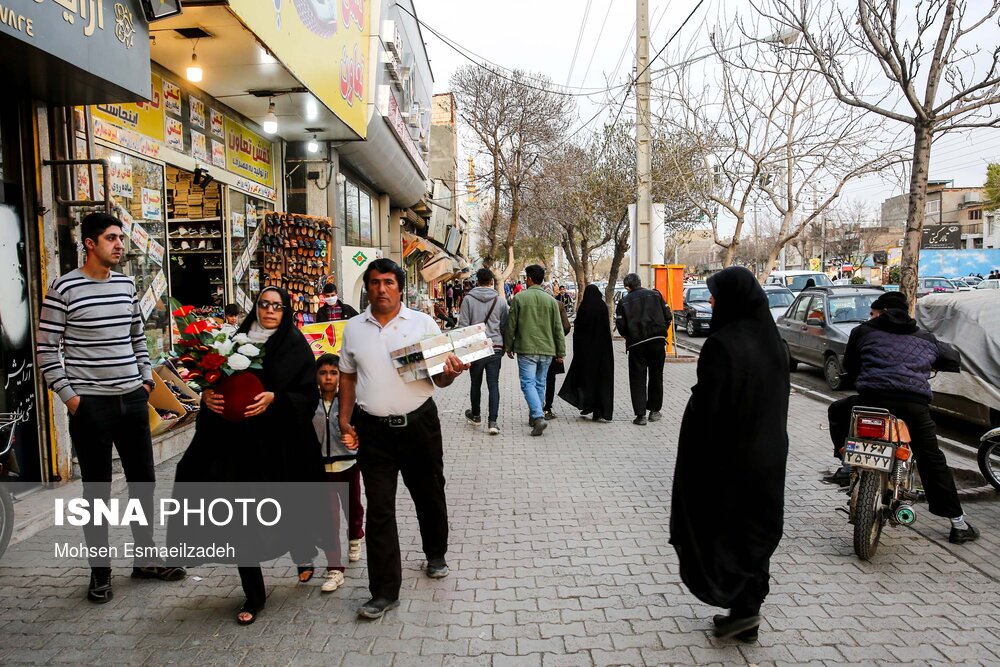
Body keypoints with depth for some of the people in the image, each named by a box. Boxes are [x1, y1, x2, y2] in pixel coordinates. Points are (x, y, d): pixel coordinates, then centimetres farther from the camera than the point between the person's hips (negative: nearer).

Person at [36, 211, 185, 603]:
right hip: (90, 405, -5)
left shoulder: (127, 285, 8)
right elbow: (46, 349, -7)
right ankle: (100, 571, 22)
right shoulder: (64, 289, -8)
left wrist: (146, 379, 9)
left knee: (143, 481, 12)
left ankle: (145, 559, 28)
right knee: (97, 490, 6)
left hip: (133, 399, 5)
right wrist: (68, 396, -10)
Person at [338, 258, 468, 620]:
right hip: (374, 430, 1)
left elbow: (439, 377, 0)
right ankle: (385, 592, 14)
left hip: (419, 424, -1)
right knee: (379, 511, 2)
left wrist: (450, 372, -23)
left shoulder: (422, 323, -2)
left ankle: (436, 556, 44)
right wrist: (345, 419, 6)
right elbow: (347, 376, 14)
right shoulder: (354, 328, 5)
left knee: (429, 497, 17)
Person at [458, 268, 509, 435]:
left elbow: (463, 325, -6)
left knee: (476, 383, 16)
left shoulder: (468, 299, -4)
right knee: (493, 385, 2)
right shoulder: (500, 300, -1)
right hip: (495, 348, 0)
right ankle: (492, 422, -6)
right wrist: (504, 345, 18)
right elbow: (505, 326, 4)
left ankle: (475, 415, 33)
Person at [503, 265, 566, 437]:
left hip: (526, 349, -3)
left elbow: (511, 325, -2)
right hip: (547, 350, 4)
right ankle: (534, 416, 25)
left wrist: (509, 347, 10)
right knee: (540, 384, 15)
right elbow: (558, 328, 5)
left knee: (528, 383, -4)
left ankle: (539, 417, -20)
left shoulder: (519, 298, -4)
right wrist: (561, 352, 11)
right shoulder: (551, 300, 4)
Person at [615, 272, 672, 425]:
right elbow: (668, 316, 3)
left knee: (637, 379, 4)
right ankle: (654, 410, 24)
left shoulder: (624, 301, 2)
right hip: (657, 341, 2)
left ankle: (640, 415, -1)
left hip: (636, 344, -2)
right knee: (656, 376, 15)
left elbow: (620, 325, -4)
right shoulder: (655, 294, 7)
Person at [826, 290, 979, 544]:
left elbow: (849, 366, 24)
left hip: (873, 397, -3)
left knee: (838, 410, 26)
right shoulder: (926, 338, 25)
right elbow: (953, 360, 36)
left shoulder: (864, 331, 17)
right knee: (932, 461, 18)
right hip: (916, 404, 3)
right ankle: (958, 523, 23)